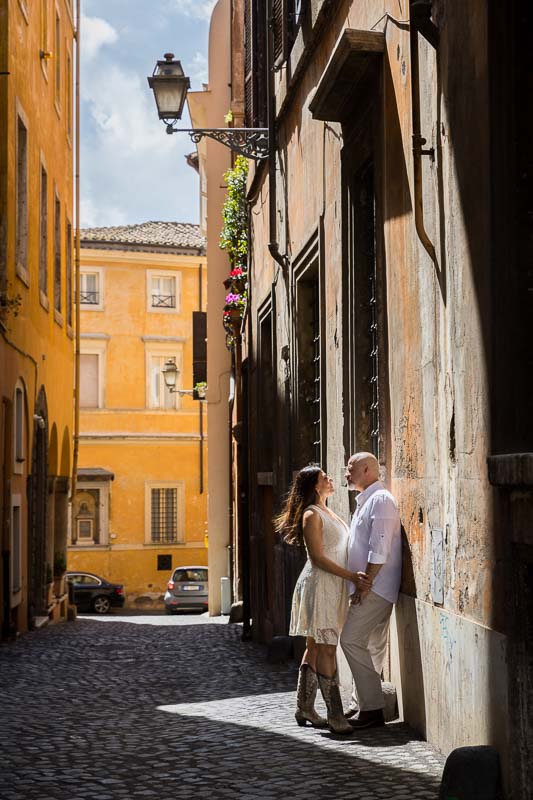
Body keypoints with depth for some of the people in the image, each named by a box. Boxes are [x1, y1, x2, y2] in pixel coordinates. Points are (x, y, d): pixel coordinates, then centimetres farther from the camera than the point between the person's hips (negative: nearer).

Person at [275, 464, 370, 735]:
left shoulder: (328, 513, 18)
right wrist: (352, 576, -18)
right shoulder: (311, 515, -11)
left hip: (333, 587, 10)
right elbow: (317, 557, -16)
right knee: (326, 650, -9)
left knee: (315, 648, 12)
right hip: (319, 586, -10)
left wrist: (352, 578, 14)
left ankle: (304, 709, 18)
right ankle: (335, 716, -9)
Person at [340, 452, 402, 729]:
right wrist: (360, 584, 17)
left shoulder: (380, 499, -12)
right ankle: (370, 706, 16)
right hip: (370, 587, 10)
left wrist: (365, 585, -19)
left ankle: (372, 708, -11)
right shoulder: (365, 501, 20)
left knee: (351, 639, -13)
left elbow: (379, 550, -20)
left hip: (375, 586, -10)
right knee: (373, 646, 11)